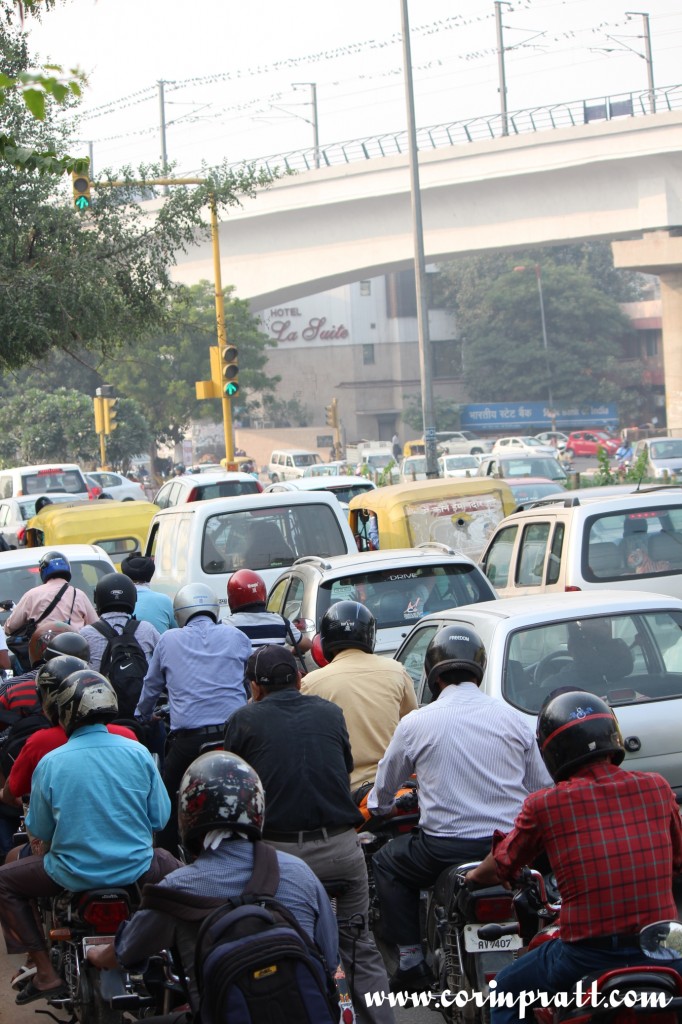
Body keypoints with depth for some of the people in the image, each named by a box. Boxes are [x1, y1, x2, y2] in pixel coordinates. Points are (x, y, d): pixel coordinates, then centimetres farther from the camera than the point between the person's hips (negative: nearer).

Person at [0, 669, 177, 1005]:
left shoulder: (49, 764, -11)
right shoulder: (138, 753, -7)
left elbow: (40, 831, -1)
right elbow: (160, 817, 0)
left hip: (73, 874, -2)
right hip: (135, 868, 2)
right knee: (173, 868, 34)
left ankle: (47, 974, 15)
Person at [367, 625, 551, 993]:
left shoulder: (416, 723, -2)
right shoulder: (513, 719, 3)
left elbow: (384, 790, 13)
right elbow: (542, 791, 10)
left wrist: (378, 807, 37)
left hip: (446, 847, -3)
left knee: (387, 863, 23)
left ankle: (411, 963, 15)